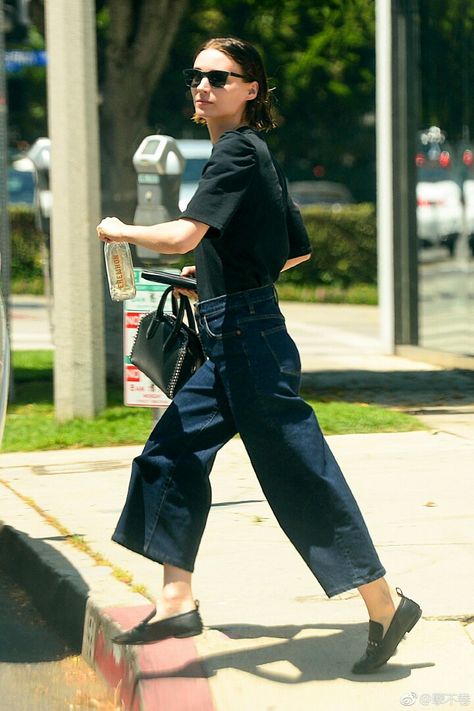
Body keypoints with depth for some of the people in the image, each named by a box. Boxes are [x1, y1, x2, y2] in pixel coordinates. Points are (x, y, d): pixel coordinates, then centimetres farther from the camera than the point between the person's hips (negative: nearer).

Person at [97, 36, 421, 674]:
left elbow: (183, 236, -25)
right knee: (172, 455, 11)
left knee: (299, 477, -5)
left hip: (248, 338, -10)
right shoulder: (256, 153, 15)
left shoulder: (237, 151, -14)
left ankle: (386, 606, 2)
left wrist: (120, 231, -8)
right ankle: (177, 603, 15)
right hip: (232, 345, 10)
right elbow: (298, 250, 23)